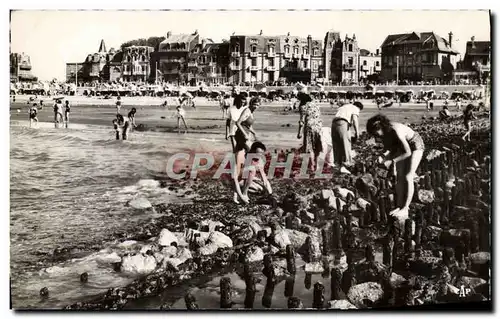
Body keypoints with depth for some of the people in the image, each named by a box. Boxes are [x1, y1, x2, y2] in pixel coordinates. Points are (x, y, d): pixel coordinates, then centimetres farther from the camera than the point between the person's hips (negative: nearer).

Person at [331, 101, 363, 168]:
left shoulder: (343, 107, 35)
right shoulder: (355, 108, 13)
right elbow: (355, 119, -6)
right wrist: (357, 132, -10)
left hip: (334, 123, 7)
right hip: (343, 123, -7)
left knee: (337, 145, 8)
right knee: (346, 144, -5)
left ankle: (337, 163, 8)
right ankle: (346, 162, -10)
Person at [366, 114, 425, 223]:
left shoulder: (396, 131, -37)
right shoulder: (384, 132, -14)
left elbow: (408, 152, -32)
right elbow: (389, 149, -1)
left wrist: (391, 161, -31)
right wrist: (384, 156, -21)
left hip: (415, 145, -8)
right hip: (403, 146, 8)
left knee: (408, 177, -14)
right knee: (399, 177, 1)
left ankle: (405, 210, -12)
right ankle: (399, 207, 5)